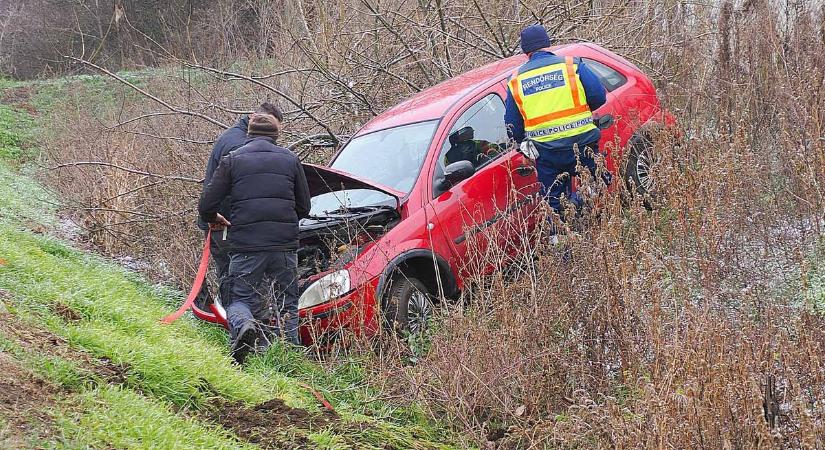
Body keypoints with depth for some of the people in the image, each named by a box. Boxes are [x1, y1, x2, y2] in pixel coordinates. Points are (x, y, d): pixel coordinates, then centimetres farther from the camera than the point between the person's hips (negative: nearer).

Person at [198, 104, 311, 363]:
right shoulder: (290, 160, 9)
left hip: (246, 246, -2)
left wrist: (214, 219, 23)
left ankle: (243, 326, -21)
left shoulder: (232, 160, 3)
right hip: (285, 245, 2)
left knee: (240, 299, 9)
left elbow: (206, 205, 0)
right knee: (287, 303, 14)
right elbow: (304, 207, 15)